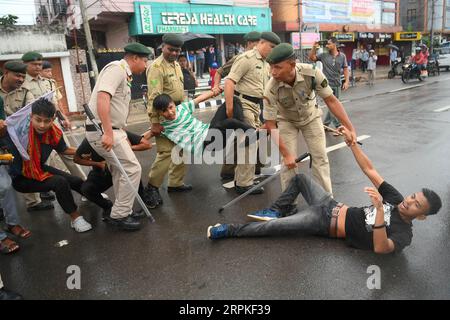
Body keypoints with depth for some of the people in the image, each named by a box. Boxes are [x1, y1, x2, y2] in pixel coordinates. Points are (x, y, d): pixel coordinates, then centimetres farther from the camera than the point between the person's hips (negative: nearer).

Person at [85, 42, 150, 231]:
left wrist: (122, 135, 25)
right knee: (132, 169, -8)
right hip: (102, 131, -10)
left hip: (111, 130, 10)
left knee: (120, 171, 15)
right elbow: (102, 98, -25)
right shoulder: (116, 69, -12)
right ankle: (119, 215, 2)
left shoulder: (125, 74, 18)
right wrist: (107, 133, -30)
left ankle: (122, 211, 27)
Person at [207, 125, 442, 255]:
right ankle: (277, 211, 21)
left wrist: (379, 210, -47)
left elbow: (380, 248, -37)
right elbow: (369, 170, 1)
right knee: (300, 178, 13)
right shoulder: (395, 199, 3)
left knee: (272, 227, -15)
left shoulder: (403, 234, -15)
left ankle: (229, 230, 0)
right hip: (333, 207, 8)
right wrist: (351, 141, -7)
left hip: (327, 225, -7)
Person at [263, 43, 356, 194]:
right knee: (288, 161, -8)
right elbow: (270, 125, -25)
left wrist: (350, 128, -25)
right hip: (286, 120, -1)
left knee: (320, 157, 0)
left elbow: (331, 100, -21)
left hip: (310, 116, 1)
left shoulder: (312, 72, -33)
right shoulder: (271, 89, -33)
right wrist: (286, 154, -26)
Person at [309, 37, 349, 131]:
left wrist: (346, 81, -5)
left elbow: (345, 69, 4)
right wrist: (314, 47, -10)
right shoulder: (324, 56, 0)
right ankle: (338, 125, -2)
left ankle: (326, 123, 25)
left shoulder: (342, 56, 3)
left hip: (337, 85, 3)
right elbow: (311, 57, 3)